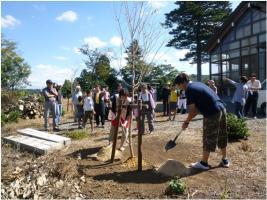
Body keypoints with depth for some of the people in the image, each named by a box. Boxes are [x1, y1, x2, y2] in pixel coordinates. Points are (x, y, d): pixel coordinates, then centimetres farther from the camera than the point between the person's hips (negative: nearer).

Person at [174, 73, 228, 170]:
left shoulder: (189, 90, -11)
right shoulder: (197, 84, 17)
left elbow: (192, 110, -13)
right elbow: (198, 107, 18)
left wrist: (186, 122, 2)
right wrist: (188, 119, 16)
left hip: (212, 113, -9)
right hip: (222, 109, 9)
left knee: (208, 138, 4)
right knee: (222, 136, 19)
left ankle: (204, 163, 18)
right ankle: (224, 160, 33)